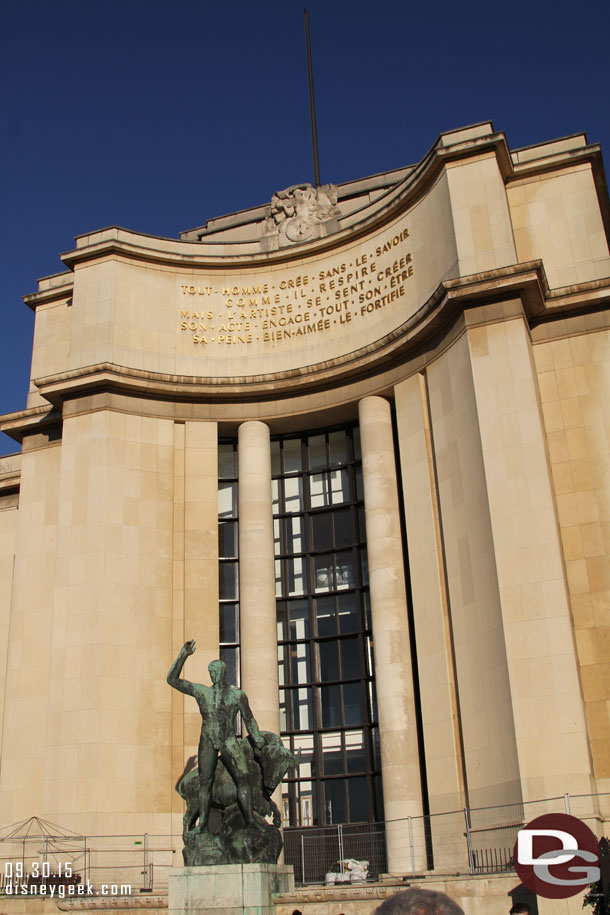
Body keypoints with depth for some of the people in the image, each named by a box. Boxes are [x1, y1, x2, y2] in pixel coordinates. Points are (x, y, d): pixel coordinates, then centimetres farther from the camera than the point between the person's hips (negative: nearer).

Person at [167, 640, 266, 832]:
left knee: (243, 778, -14)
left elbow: (249, 719, 16)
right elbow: (172, 680, 3)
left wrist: (258, 739, 10)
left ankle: (250, 819, -16)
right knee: (205, 782, 0)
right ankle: (202, 823, 5)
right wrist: (183, 655, -5)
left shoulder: (237, 695, 9)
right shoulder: (201, 692, 10)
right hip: (208, 741, 1)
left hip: (229, 742, -1)